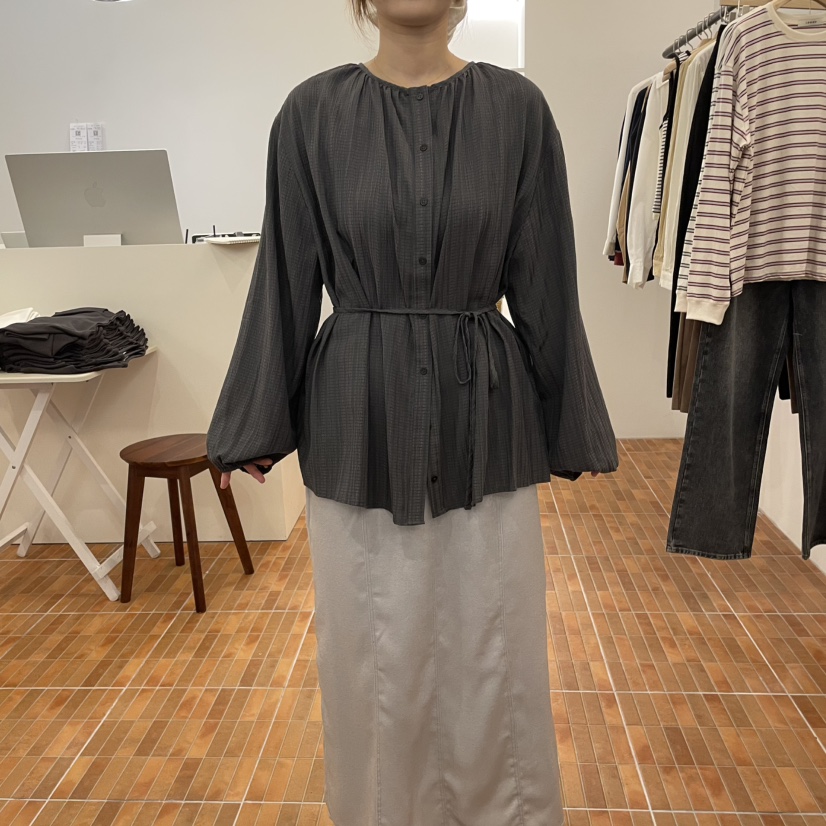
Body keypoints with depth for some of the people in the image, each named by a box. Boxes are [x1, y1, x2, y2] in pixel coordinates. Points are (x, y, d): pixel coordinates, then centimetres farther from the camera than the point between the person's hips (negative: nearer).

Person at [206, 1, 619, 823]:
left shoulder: (516, 106, 2)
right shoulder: (313, 110, 1)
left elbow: (545, 285, 3)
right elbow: (285, 280, 3)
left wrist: (571, 428, 6)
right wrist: (255, 426, 5)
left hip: (484, 417, 1)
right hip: (358, 421, 0)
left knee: (493, 651, 12)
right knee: (371, 654, 13)